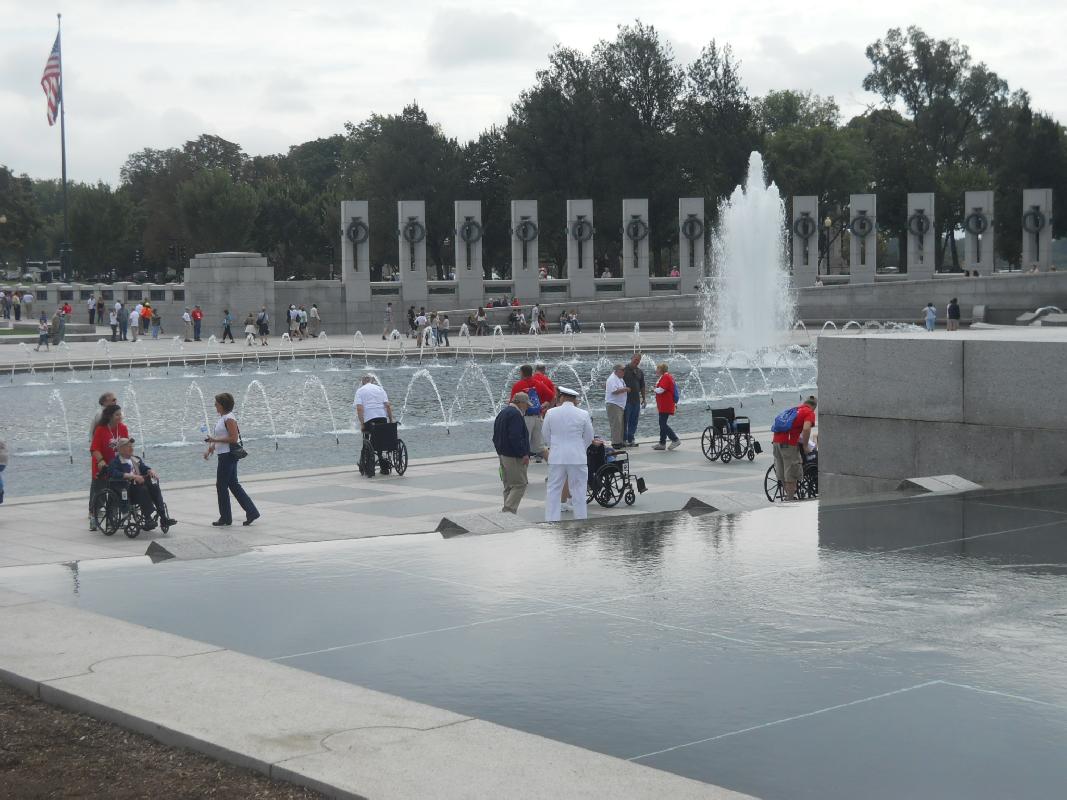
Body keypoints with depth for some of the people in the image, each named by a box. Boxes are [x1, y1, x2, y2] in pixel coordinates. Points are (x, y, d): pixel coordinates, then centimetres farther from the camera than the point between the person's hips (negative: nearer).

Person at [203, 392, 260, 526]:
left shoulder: (229, 418, -16)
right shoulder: (222, 418, 15)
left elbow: (233, 438, -22)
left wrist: (215, 440, -22)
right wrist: (210, 449, 14)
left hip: (228, 456, -10)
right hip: (225, 455, 10)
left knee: (221, 485, -1)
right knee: (233, 485, 12)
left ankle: (225, 518, 7)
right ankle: (251, 512, 11)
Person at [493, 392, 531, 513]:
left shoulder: (502, 413, 17)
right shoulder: (516, 414, -16)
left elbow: (496, 437, 21)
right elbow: (515, 438, -24)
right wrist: (524, 454, -19)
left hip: (503, 455, 10)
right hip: (514, 457, -10)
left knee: (508, 486, 13)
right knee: (520, 485, -7)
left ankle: (508, 513, 15)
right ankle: (508, 510, -15)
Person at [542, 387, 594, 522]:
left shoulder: (551, 413, -3)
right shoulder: (583, 414, -4)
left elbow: (546, 436, 6)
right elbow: (589, 438, 4)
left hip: (556, 458, 1)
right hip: (577, 457, -1)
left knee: (553, 491, 6)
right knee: (579, 490, 7)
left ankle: (551, 520, 5)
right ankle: (581, 519, 9)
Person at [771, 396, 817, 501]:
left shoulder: (794, 409, 24)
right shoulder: (809, 413, 2)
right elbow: (806, 429, -17)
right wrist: (805, 447, -7)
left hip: (776, 441, 7)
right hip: (788, 444, -7)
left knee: (782, 475, 16)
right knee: (791, 475, 1)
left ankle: (788, 495, 27)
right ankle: (790, 499, 4)